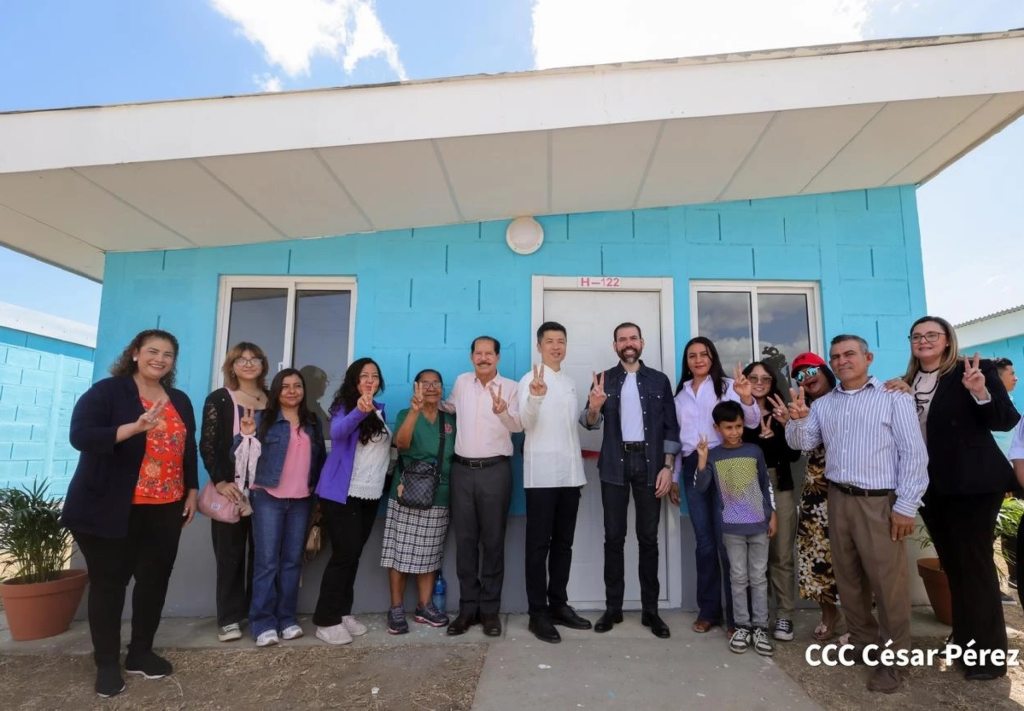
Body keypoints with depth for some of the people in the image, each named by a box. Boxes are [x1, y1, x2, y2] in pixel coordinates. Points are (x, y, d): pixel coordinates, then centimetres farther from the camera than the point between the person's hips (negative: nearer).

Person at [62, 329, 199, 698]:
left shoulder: (180, 400, 11)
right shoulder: (106, 391, -6)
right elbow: (80, 435, -18)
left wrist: (192, 491, 12)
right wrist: (135, 427, -30)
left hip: (165, 509, 5)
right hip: (110, 508, -5)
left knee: (155, 579, 9)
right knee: (108, 583, 5)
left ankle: (140, 653, 26)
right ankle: (107, 663, 19)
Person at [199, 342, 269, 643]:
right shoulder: (219, 399, 2)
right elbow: (207, 445, -3)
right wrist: (219, 481, -13)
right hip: (231, 487, -2)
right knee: (230, 554, 4)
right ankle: (228, 618, 12)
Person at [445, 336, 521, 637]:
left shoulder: (511, 387, -2)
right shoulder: (462, 381, 9)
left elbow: (518, 426, -13)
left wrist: (502, 412, -31)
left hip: (495, 470, -3)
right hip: (462, 469, 3)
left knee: (493, 541, 3)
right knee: (465, 540, 6)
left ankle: (490, 608, 14)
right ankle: (468, 607, 17)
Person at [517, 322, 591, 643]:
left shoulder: (569, 382, 15)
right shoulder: (530, 380, -6)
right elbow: (526, 423, -22)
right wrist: (536, 397, -40)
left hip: (570, 474, 7)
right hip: (542, 475, -6)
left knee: (563, 543, 13)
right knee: (539, 544, 0)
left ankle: (558, 604, 23)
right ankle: (538, 613, 9)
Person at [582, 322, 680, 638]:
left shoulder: (659, 380, 7)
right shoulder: (604, 379, 6)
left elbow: (671, 427, 6)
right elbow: (590, 423, -2)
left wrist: (667, 467, -4)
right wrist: (594, 407, -25)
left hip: (649, 463, 0)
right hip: (615, 465, 0)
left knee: (648, 538, 5)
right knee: (614, 538, 4)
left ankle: (650, 610, 15)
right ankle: (613, 607, 14)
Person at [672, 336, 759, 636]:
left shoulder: (726, 385, 0)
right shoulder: (681, 393, 14)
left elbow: (751, 423, -10)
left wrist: (746, 398, -31)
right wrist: (673, 477, 14)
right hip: (692, 468, 4)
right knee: (704, 542, 10)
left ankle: (735, 613, 10)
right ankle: (708, 609, 21)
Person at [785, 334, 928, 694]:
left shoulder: (894, 397, -4)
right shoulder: (823, 403, 11)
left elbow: (914, 453, -8)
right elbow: (802, 443, 6)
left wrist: (906, 506, -12)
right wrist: (797, 420, -15)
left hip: (880, 503, -5)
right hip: (839, 500, 5)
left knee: (888, 582, 0)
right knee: (848, 577, 15)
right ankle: (864, 642, 32)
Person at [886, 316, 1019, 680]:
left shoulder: (975, 370, -8)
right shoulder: (907, 382, 7)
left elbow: (1007, 421, -13)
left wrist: (981, 393, -30)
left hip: (972, 483, -6)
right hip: (930, 486, 6)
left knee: (974, 563, 2)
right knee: (952, 564, 17)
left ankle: (988, 652, 15)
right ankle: (964, 640, 33)